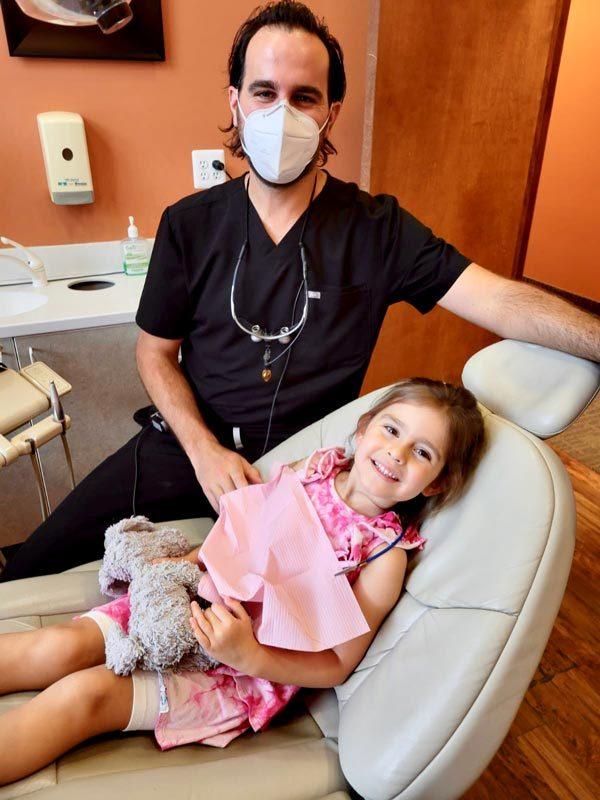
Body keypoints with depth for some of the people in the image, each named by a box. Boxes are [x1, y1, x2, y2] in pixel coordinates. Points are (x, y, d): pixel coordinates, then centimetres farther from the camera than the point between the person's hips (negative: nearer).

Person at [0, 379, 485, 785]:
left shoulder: (386, 554, -12)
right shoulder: (309, 470, -1)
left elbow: (336, 665, -9)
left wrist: (249, 655, -24)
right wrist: (181, 564, -3)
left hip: (249, 671, -4)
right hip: (193, 601, 4)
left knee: (86, 693, -19)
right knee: (61, 647, -15)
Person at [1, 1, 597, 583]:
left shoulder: (378, 229, -8)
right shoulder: (189, 224, -2)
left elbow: (502, 303, -17)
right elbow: (156, 353, 2)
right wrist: (204, 450, -13)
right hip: (191, 445, 2)